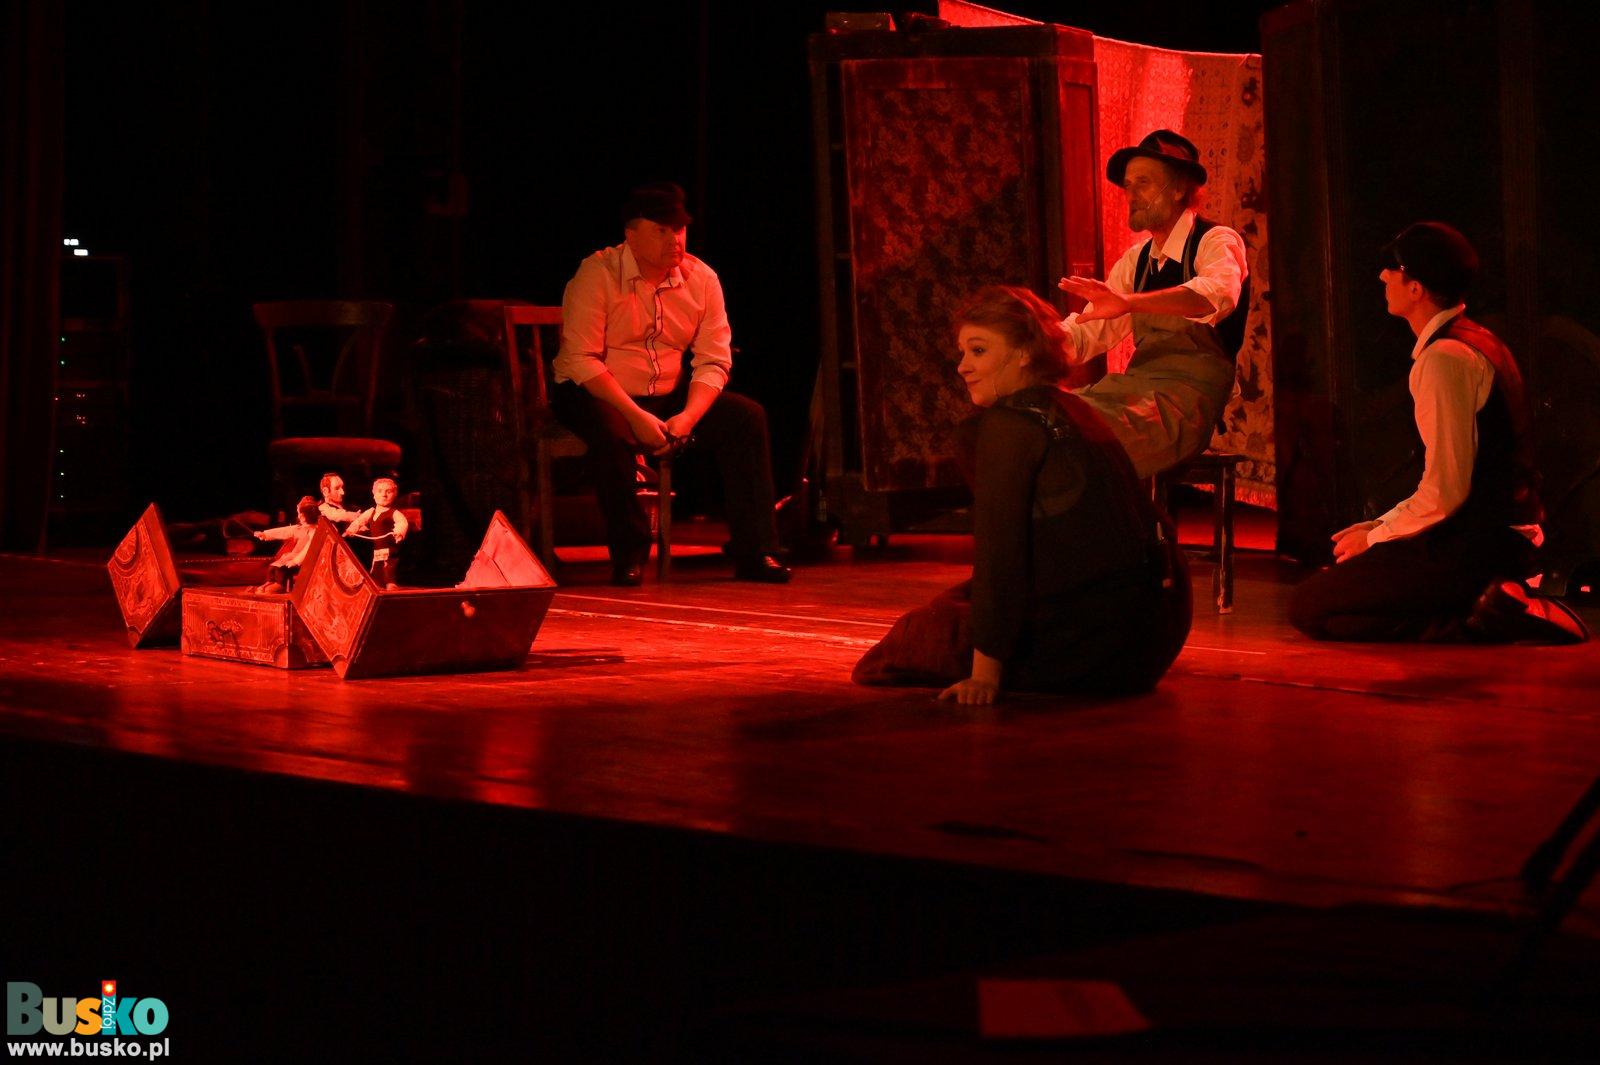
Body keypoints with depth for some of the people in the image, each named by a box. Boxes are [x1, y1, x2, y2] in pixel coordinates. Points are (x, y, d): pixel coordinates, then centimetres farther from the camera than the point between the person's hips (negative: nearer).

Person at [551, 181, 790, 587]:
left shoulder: (701, 279, -1)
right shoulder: (597, 274, -15)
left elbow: (714, 361, -3)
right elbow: (581, 359, -20)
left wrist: (686, 417, -22)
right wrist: (636, 416, -29)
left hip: (669, 396, 5)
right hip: (599, 395, -5)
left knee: (747, 417, -15)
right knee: (611, 430, -39)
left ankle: (754, 553, -13)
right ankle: (629, 555, -22)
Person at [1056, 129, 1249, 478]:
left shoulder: (1218, 242, -2)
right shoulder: (1135, 260, 22)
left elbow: (1219, 294, -25)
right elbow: (1091, 329, 18)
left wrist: (1128, 302, -41)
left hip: (1190, 393, -7)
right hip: (1136, 382, 7)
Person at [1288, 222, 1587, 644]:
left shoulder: (1445, 357, -17)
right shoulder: (1475, 342, 14)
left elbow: (1445, 490, -21)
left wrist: (1375, 537, -7)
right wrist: (1380, 525, 13)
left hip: (1473, 546, -10)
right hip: (1499, 536, 10)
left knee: (1309, 608, -10)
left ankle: (1481, 618, -14)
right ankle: (1489, 603, 8)